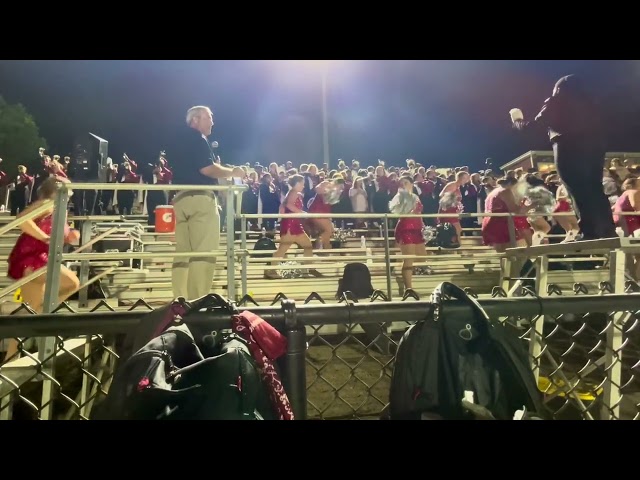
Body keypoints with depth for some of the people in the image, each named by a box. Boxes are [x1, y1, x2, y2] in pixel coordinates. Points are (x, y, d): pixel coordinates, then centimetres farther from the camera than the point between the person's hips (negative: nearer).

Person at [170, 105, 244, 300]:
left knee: (183, 253, 7)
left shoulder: (182, 140, 26)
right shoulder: (197, 138, -2)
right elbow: (207, 168, -14)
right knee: (204, 253, -11)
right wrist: (232, 172, -1)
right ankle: (197, 302, -15)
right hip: (199, 199, -9)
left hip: (181, 199, 9)